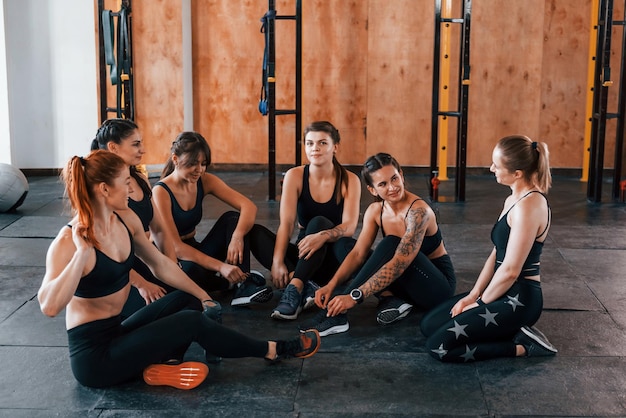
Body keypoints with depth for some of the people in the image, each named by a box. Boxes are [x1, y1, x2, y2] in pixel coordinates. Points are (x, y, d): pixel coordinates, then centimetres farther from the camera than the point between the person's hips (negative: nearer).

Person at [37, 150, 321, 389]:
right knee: (193, 322, -15)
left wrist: (203, 296, 12)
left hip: (116, 334, 9)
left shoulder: (126, 220, 0)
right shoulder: (69, 241, -22)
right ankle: (273, 350, 4)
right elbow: (49, 307, -35)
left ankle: (157, 367, -11)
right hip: (92, 355, -9)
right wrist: (82, 253, -37)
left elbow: (161, 265, 13)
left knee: (188, 300, 12)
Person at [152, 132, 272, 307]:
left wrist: (237, 236, -33)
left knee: (232, 218, -14)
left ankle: (244, 286, -27)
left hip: (194, 252, 6)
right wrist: (220, 266, -35)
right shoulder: (161, 192, -20)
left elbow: (249, 206, -11)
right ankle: (234, 283, -8)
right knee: (192, 271, -40)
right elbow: (175, 246, -26)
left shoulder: (205, 181, -3)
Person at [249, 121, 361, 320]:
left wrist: (322, 236, -43)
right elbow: (286, 223, -16)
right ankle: (307, 285, -37)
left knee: (319, 222, -32)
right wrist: (277, 262, -31)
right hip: (303, 256, 3)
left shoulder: (349, 180, -9)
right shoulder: (295, 176, -6)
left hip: (333, 257, -2)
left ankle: (295, 288, -43)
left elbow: (350, 226, -22)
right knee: (255, 232, -21)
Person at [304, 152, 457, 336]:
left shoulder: (418, 211, -25)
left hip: (439, 285, -7)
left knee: (391, 244, -32)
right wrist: (331, 285, -28)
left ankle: (337, 314, -35)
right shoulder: (375, 211, -4)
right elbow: (358, 254, -11)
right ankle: (391, 299, -18)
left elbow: (399, 263, -34)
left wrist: (355, 296, -40)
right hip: (409, 281, 7)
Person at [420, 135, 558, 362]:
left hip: (519, 300, -10)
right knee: (429, 324, 9)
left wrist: (480, 303, -10)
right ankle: (516, 332, 7)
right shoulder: (514, 199, 9)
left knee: (438, 346, -15)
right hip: (504, 292, 10)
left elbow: (510, 270, -23)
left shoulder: (528, 205, -23)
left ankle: (522, 345, -5)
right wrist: (473, 294, 4)